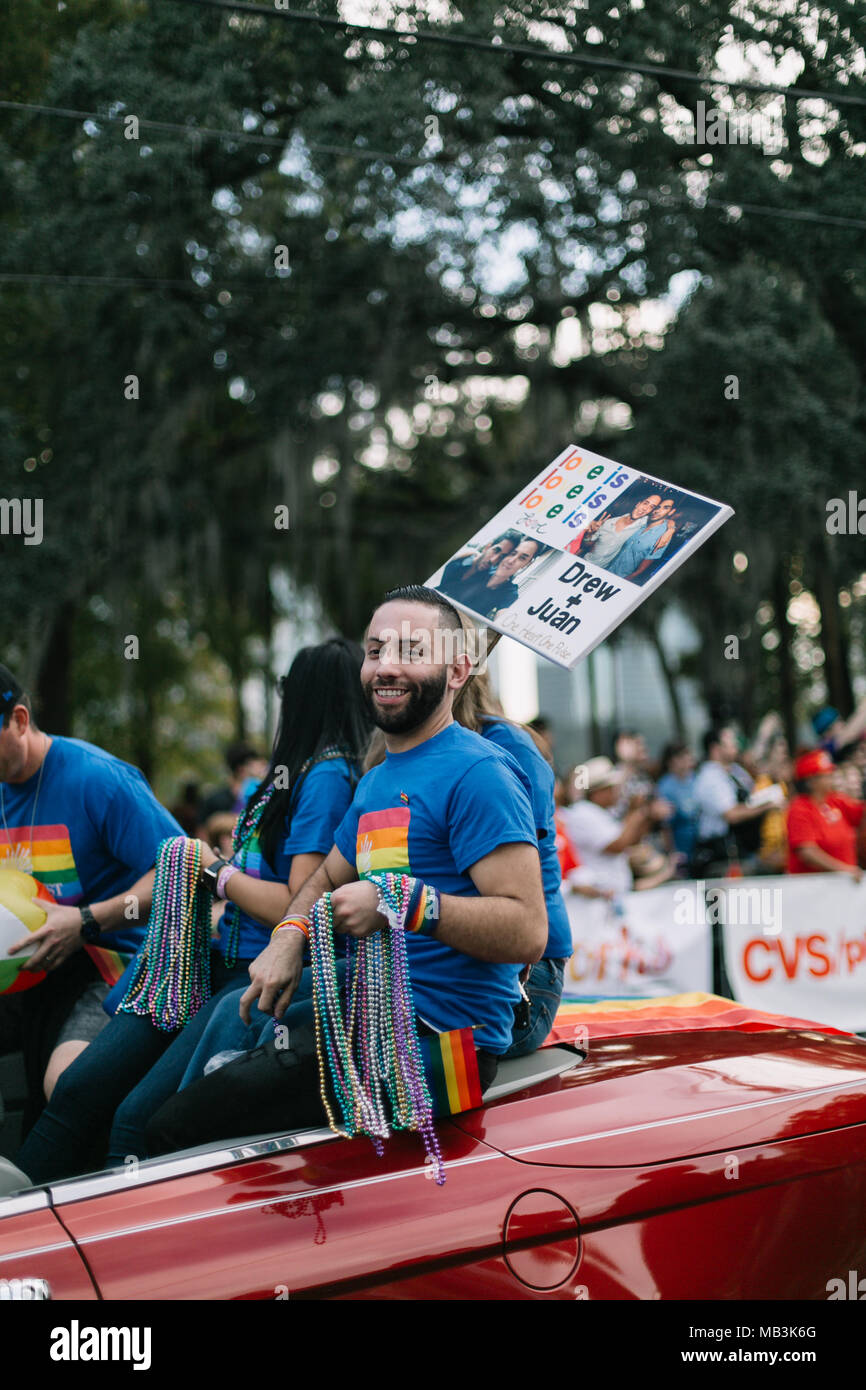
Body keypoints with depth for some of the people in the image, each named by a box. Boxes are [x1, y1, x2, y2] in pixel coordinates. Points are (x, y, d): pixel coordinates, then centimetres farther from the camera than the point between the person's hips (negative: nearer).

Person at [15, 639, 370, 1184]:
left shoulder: (329, 776, -10)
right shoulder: (296, 770, 18)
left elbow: (301, 908, -16)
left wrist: (215, 869, -3)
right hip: (221, 960, 9)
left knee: (138, 1117, -21)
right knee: (78, 1087, -4)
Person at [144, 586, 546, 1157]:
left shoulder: (476, 774, -12)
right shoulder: (377, 781, 20)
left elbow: (527, 931, -20)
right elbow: (327, 880, 30)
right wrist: (291, 935, 8)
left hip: (435, 1039, -10)